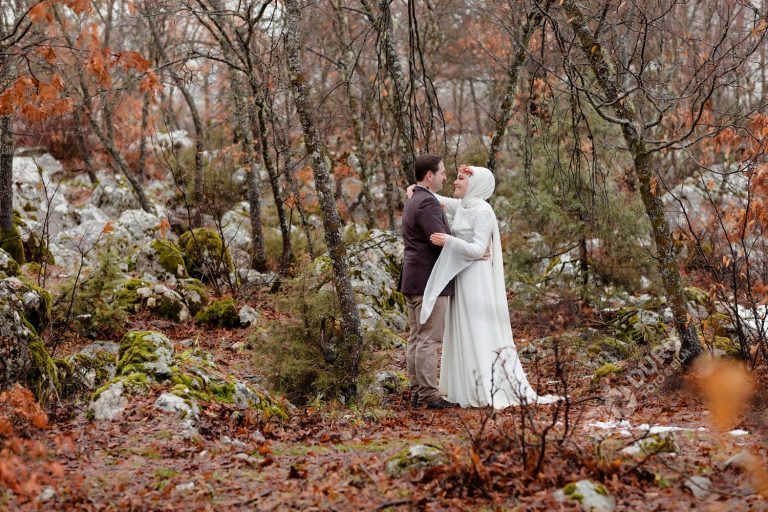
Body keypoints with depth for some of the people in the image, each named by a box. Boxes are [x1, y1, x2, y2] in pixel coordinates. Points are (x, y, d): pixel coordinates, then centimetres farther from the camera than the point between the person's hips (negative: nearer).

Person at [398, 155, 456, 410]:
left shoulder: (413, 201, 18)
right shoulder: (427, 202, -16)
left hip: (412, 281, 10)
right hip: (429, 281, -10)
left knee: (416, 338, 11)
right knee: (428, 340, -7)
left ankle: (416, 392, 16)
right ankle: (429, 395, -4)